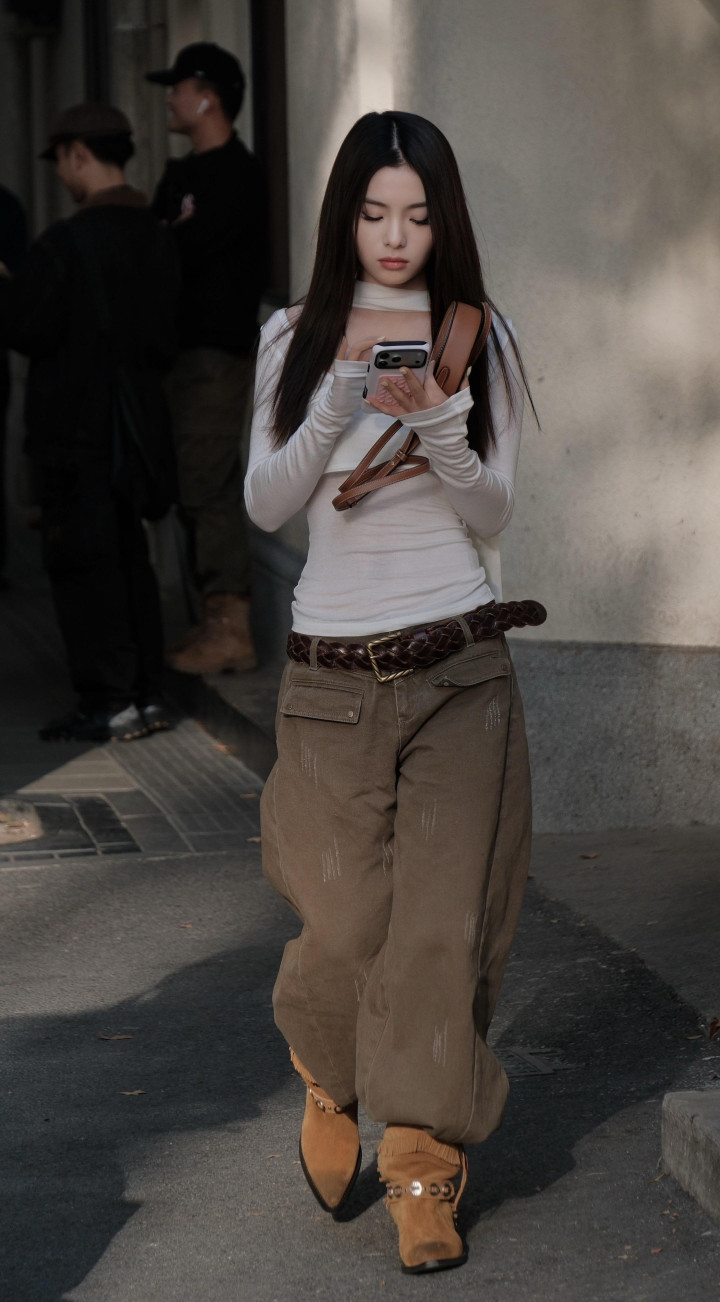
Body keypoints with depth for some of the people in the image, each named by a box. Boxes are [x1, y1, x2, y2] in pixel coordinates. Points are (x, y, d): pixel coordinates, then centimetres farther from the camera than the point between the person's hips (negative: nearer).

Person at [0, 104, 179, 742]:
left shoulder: (67, 242, -18)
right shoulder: (155, 237, 6)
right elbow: (165, 334, 11)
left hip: (77, 428, -7)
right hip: (138, 419, 7)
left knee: (82, 562, -1)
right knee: (128, 556, 14)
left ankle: (110, 701, -1)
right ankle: (147, 693, 17)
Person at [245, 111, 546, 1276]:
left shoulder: (478, 340, 6)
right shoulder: (296, 339, 7)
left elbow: (493, 515, 2)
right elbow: (265, 504, 0)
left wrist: (437, 424, -16)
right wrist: (341, 406, -15)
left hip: (459, 668, 0)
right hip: (333, 677, 0)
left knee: (444, 926, -6)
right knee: (347, 927, -2)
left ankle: (426, 1173, 5)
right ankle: (329, 1082, 31)